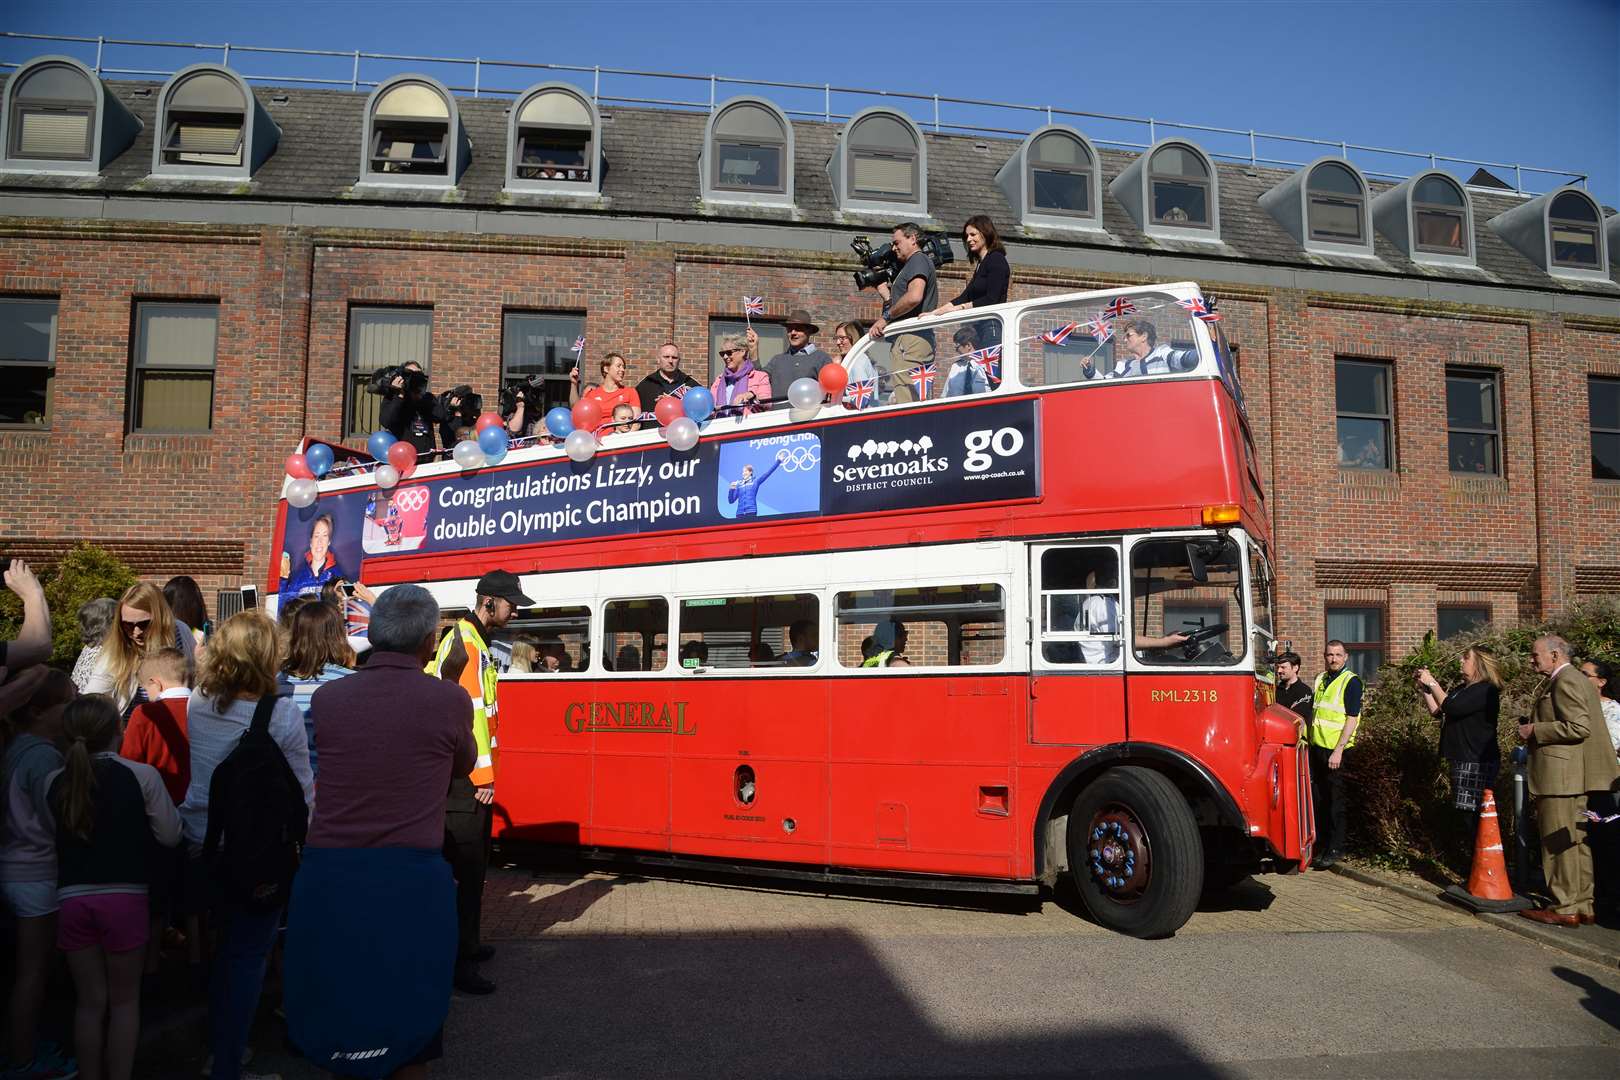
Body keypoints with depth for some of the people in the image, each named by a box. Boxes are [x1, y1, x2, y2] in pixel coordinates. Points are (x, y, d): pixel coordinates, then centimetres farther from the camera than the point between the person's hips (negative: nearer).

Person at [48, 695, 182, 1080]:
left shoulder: (56, 781, 0)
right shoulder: (141, 775, -9)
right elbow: (170, 835, -4)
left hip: (72, 898, 3)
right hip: (124, 897, -3)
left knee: (90, 1001, 16)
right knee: (124, 1001, 13)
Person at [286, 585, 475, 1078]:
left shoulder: (325, 697, 2)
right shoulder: (449, 700, -6)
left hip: (327, 873, 3)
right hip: (411, 879, -3)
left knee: (331, 1013, 20)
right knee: (408, 1020, 14)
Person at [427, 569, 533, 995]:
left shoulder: (473, 641, 15)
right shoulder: (466, 643, -16)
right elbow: (470, 712, -21)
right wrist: (482, 775, -19)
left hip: (467, 773, 10)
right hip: (466, 776, -10)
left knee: (472, 862, 18)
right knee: (467, 867, -5)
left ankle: (466, 944, 30)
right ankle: (459, 962, 1)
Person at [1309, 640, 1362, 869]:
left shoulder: (1351, 682, -7)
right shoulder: (1320, 680, 13)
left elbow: (1352, 719, -13)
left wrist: (1338, 750, -18)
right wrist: (1308, 740, 14)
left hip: (1335, 750, -6)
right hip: (1316, 747, 6)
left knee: (1336, 801, 0)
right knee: (1318, 798, 11)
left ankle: (1336, 849, 7)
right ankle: (1321, 844, 20)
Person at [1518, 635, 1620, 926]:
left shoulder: (1565, 682, -14)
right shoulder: (1579, 681, 19)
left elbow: (1579, 727, -23)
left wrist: (1535, 731, -15)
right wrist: (1535, 726, 15)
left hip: (1561, 777, -11)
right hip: (1576, 778, 11)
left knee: (1559, 841, -5)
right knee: (1577, 841, 13)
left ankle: (1565, 909, 0)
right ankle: (1584, 905, 19)